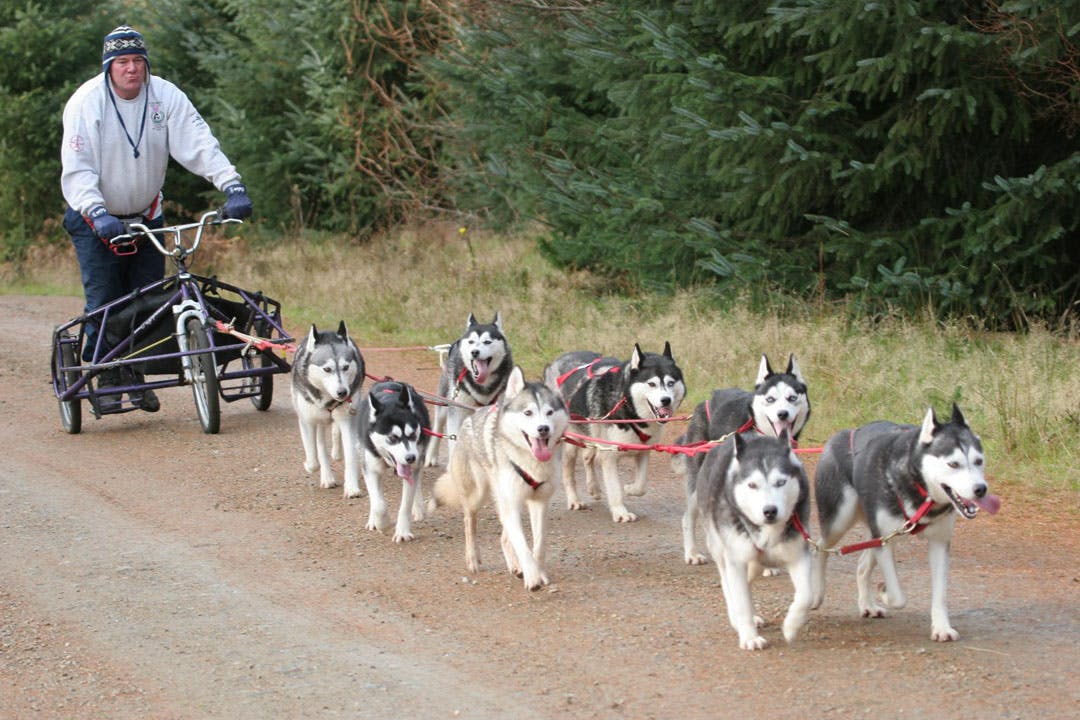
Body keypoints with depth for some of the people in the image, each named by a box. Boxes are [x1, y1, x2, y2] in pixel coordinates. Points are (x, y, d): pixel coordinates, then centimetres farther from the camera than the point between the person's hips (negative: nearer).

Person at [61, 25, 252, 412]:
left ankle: (137, 375, 17)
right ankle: (106, 378, 6)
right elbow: (77, 169, -22)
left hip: (146, 216, 3)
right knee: (104, 303, -8)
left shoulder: (166, 96, -11)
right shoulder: (85, 103, -18)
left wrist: (232, 185, -33)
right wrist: (98, 213, -38)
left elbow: (199, 143, -19)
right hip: (97, 220, -3)